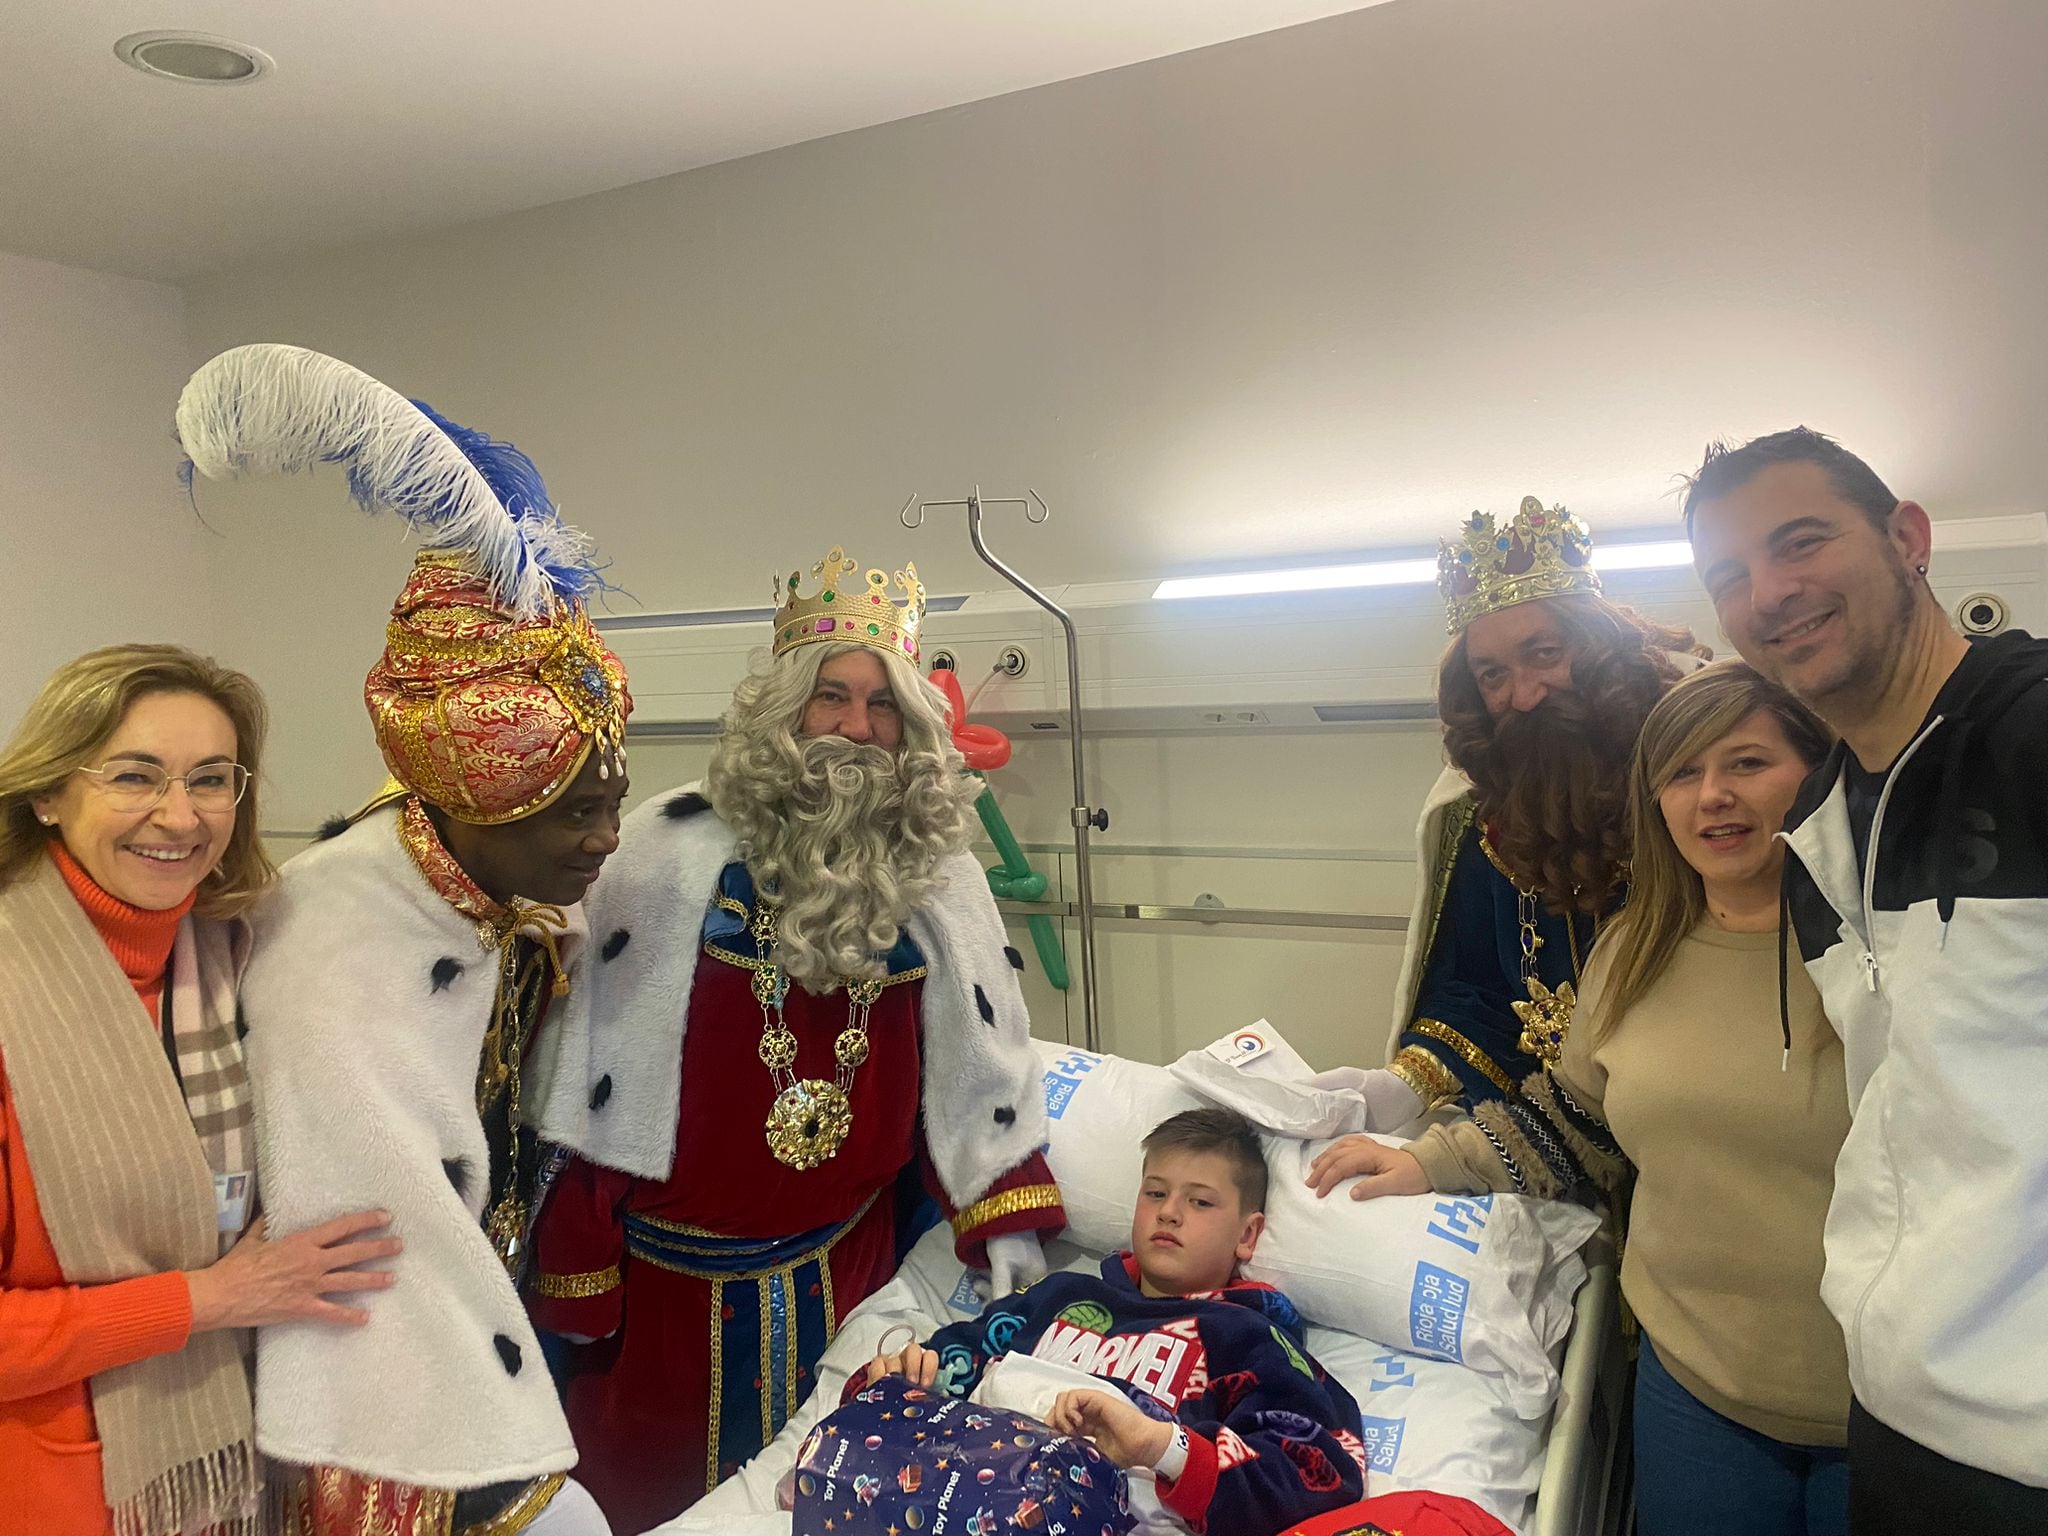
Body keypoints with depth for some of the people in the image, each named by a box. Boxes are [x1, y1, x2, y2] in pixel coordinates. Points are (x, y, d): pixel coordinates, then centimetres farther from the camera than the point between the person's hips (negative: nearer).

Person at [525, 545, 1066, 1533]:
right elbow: (594, 1054, -9)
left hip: (844, 1263, 3)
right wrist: (572, 1257, -6)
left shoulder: (937, 875, -4)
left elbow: (979, 1049, 4)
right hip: (669, 1269, -2)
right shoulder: (675, 850, -14)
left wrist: (1004, 1214, 2)